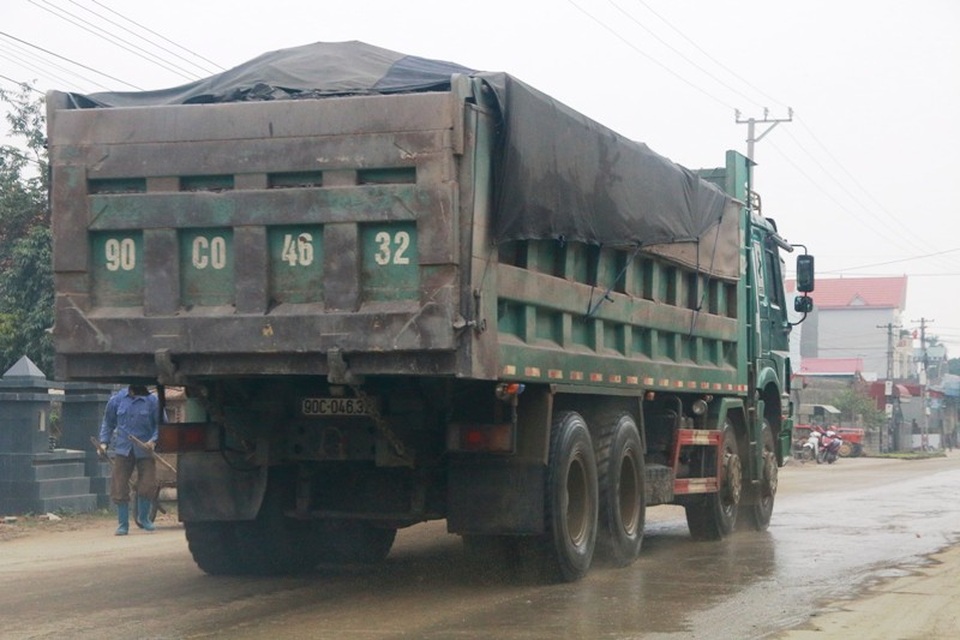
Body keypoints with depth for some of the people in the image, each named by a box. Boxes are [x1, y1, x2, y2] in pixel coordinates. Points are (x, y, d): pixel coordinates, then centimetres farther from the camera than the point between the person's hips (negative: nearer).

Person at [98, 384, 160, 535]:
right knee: (119, 488, 0)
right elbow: (108, 422, 13)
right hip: (123, 450, 1)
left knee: (147, 485, -3)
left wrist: (154, 440, -14)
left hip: (144, 450, -1)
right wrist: (104, 442, 4)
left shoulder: (152, 401, -3)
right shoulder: (117, 399, 1)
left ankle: (143, 518, 24)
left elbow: (160, 424, 1)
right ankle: (123, 524, 13)